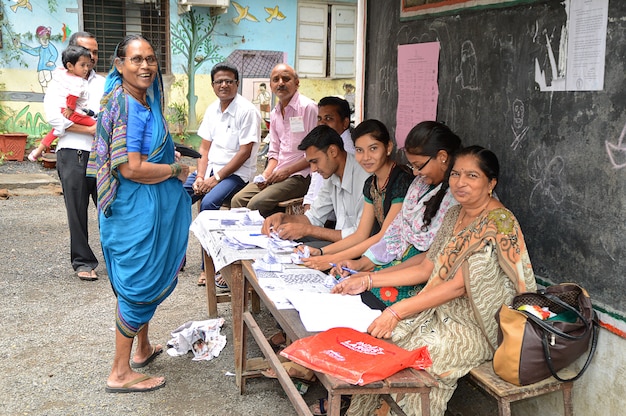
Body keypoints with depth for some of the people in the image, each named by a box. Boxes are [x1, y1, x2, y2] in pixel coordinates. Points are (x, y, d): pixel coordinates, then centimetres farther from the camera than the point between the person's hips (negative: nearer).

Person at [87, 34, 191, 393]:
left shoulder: (146, 101, 9)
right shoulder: (126, 106, -21)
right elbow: (131, 169, -26)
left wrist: (169, 155, 11)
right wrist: (177, 170, -13)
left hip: (153, 204, 10)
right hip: (136, 207, -10)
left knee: (152, 279, 21)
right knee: (138, 285, 0)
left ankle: (143, 348, 40)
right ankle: (121, 373, 14)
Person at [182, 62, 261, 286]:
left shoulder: (247, 111, -12)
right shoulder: (212, 109, 10)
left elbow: (244, 152, -17)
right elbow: (205, 147, 10)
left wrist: (216, 178, -18)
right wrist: (200, 176, -6)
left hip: (237, 173, -7)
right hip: (211, 168, 7)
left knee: (208, 203, -30)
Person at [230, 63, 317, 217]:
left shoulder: (308, 107, -9)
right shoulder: (274, 114, 16)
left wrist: (287, 171, -13)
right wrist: (266, 174, 1)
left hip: (300, 176, -7)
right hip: (277, 174, 7)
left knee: (256, 203, -23)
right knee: (238, 200, -6)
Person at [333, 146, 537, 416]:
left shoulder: (499, 223, -18)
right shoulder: (455, 214, 8)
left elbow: (459, 286, -22)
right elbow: (426, 270, 11)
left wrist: (396, 312, -27)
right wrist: (368, 281, 5)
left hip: (477, 328, -8)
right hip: (442, 311, 8)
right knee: (378, 336, -9)